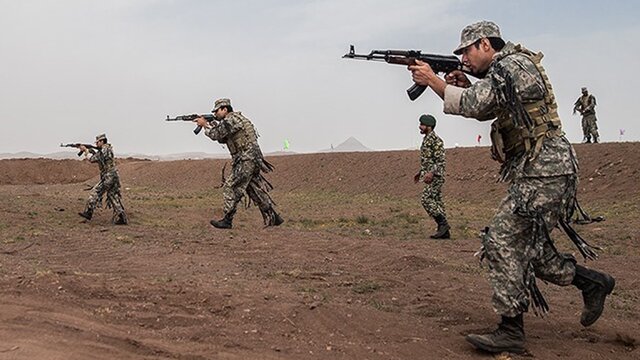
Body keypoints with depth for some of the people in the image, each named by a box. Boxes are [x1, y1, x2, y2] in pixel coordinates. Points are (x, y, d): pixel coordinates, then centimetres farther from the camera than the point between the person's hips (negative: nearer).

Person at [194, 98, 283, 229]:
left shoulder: (232, 119, -11)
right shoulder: (232, 120, 21)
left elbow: (215, 134, -14)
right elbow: (222, 139, 25)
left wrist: (205, 125, 4)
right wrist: (210, 124, 14)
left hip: (247, 160, -10)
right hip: (251, 161, 10)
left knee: (230, 188, -7)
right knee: (256, 191, 11)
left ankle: (227, 220, -4)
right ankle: (273, 218, 13)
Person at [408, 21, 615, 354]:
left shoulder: (513, 65, -13)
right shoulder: (507, 69, 18)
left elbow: (474, 105, -23)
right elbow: (487, 109, 26)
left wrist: (432, 80, -12)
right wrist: (466, 86, 8)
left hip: (543, 173, -10)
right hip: (536, 172, 10)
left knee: (503, 242, -11)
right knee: (526, 245, 16)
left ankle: (510, 331, -4)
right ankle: (591, 282, 29)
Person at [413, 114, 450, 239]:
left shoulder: (435, 140, -14)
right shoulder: (426, 139, 17)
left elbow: (440, 160, -19)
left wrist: (431, 173, -28)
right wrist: (420, 172, 23)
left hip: (435, 177, -10)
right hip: (430, 176, 10)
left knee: (426, 199, -15)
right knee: (436, 201, 8)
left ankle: (443, 224, -11)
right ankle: (444, 231, 9)